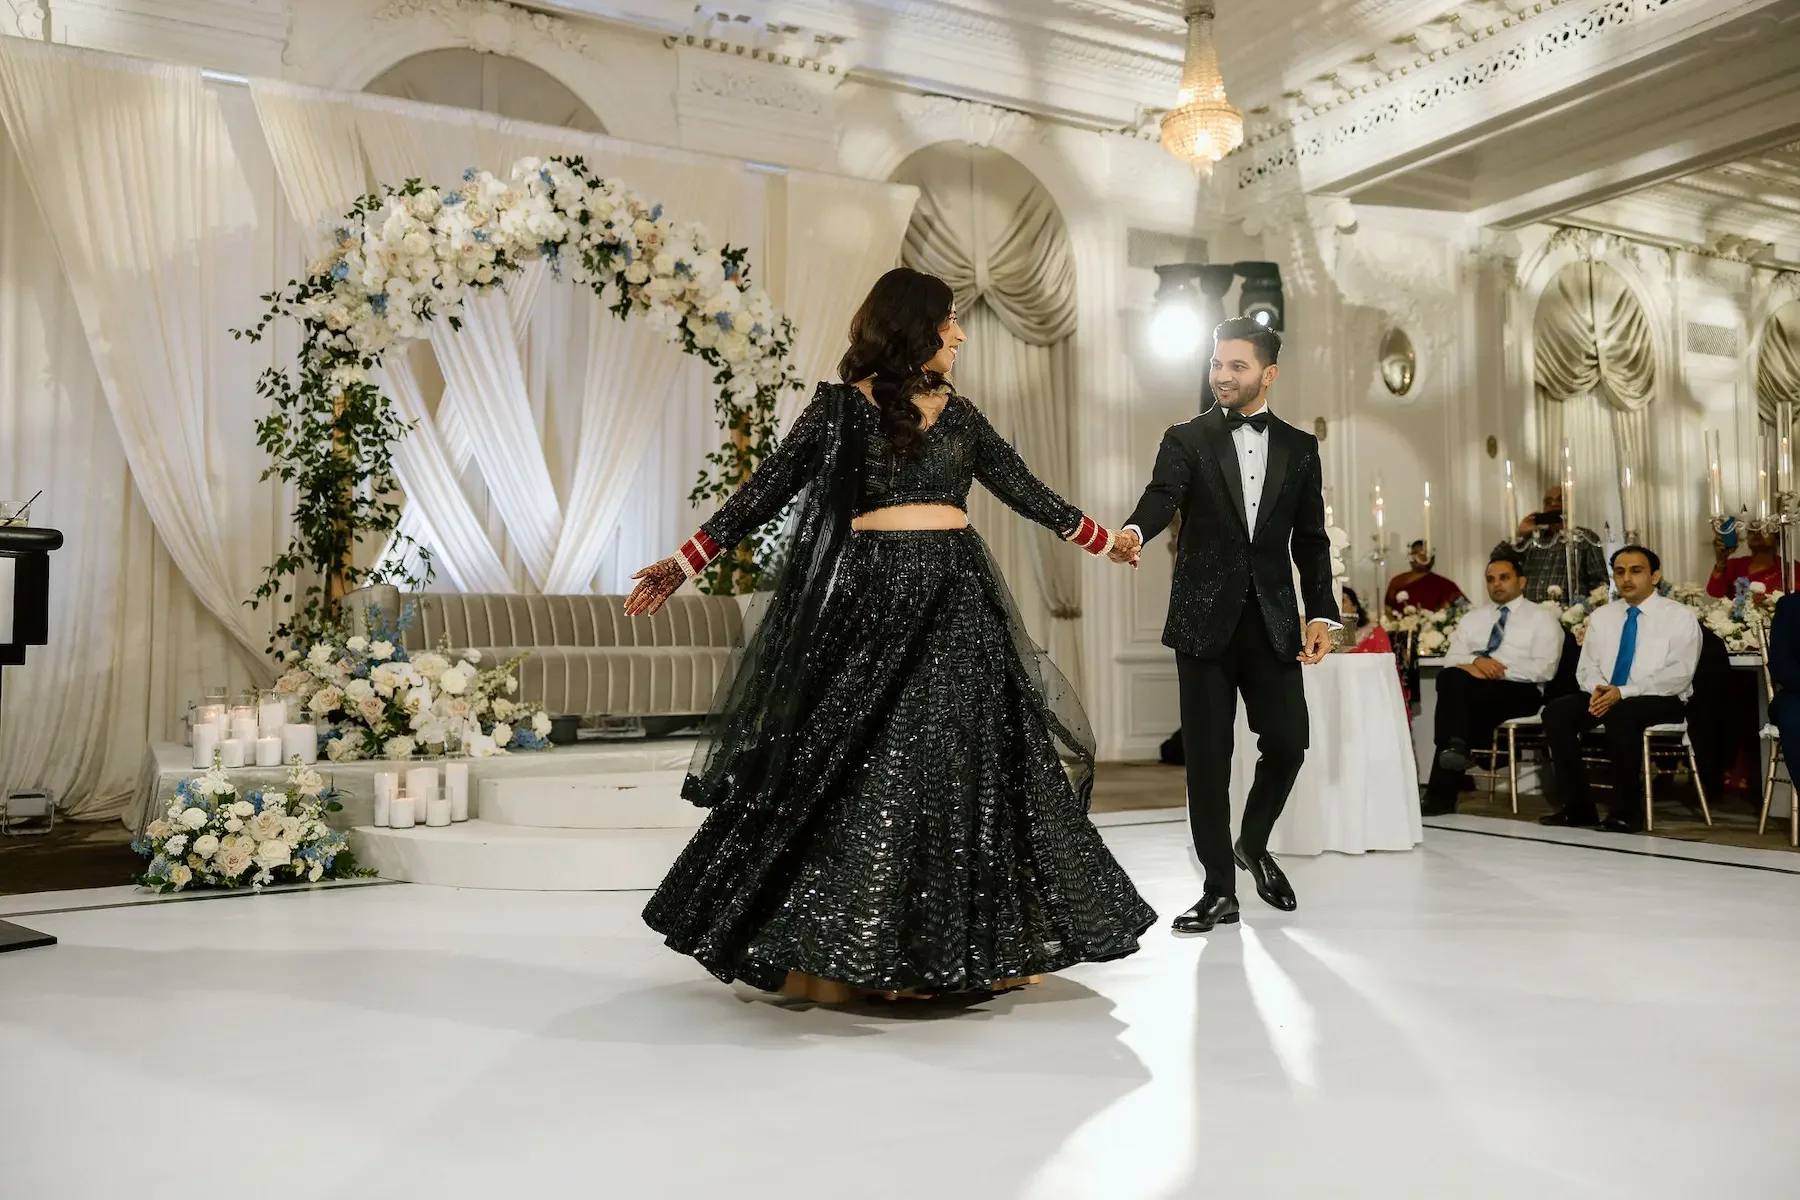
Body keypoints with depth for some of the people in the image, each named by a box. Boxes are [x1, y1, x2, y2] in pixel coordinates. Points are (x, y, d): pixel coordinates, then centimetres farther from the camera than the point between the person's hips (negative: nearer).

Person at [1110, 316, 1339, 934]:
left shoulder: (1299, 448, 12)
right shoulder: (1187, 439, 4)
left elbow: (1310, 540, 11)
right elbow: (1162, 496, -15)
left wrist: (1321, 613, 0)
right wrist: (1134, 531, -37)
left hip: (1273, 621, 2)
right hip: (1205, 620, -2)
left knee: (1287, 743, -3)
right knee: (1207, 755, 1)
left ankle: (1253, 844, 27)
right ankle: (1220, 890, 12)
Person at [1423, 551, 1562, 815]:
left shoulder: (1542, 619, 7)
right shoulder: (1472, 618, 21)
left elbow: (1544, 669, -7)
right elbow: (1451, 659, 10)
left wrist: (1499, 669, -16)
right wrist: (1477, 660, -12)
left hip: (1518, 691, -4)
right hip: (1470, 690, 4)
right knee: (1452, 677, -31)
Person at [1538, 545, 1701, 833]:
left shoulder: (1679, 616, -2)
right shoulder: (1601, 616, 14)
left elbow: (1678, 674, -13)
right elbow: (1587, 667, 10)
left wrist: (1623, 693, -23)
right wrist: (1597, 689, -14)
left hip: (1660, 701, -5)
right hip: (1606, 697, 5)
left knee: (1621, 714, -37)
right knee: (1556, 711, -22)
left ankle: (1627, 811, -24)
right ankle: (1576, 807, -16)